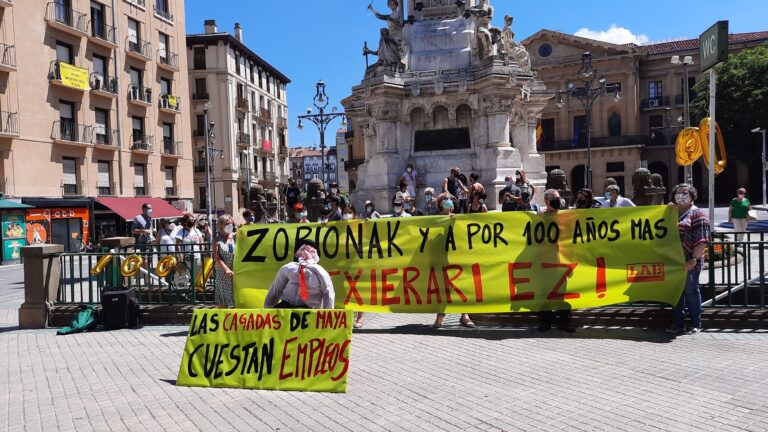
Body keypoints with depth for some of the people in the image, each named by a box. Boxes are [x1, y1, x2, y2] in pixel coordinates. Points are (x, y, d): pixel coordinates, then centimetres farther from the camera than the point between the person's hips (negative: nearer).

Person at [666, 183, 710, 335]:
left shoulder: (697, 214, -5)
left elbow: (702, 240, -12)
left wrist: (693, 260, -21)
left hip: (689, 262, -6)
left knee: (691, 291, 4)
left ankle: (695, 324, 17)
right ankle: (678, 323, 23)